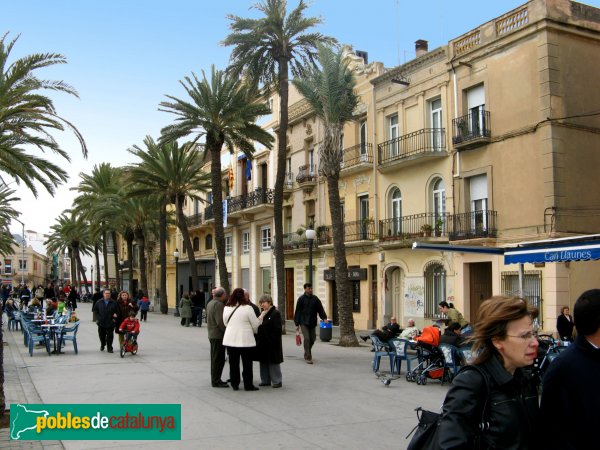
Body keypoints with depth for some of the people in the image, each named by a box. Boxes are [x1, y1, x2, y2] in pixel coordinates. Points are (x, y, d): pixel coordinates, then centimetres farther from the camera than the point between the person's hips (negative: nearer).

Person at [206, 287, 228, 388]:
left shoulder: (210, 303, 12)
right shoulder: (218, 304, -19)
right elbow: (220, 322, -23)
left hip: (212, 334, 10)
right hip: (218, 335, -10)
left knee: (215, 358, 17)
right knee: (218, 359, -3)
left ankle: (215, 379, 25)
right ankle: (216, 381, 1)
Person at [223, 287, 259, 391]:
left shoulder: (226, 308, 1)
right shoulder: (247, 308, -13)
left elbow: (225, 323, 12)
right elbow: (255, 324, -6)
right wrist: (255, 331, 15)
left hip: (230, 340, 4)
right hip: (246, 340, -4)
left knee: (233, 363, 12)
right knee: (247, 363, 5)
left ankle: (234, 384, 17)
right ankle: (248, 385, 10)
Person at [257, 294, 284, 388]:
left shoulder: (275, 313, -10)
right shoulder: (262, 313, 15)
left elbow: (278, 329, -15)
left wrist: (274, 341, -20)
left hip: (272, 344, -8)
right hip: (263, 343, 8)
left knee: (273, 363, -1)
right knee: (263, 362, 12)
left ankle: (277, 381, 7)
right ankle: (265, 380, 21)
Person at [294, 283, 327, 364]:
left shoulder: (315, 299, 6)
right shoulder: (301, 299, -3)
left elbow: (320, 309, 5)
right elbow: (297, 312, -1)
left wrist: (324, 318, -13)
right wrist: (297, 324, -3)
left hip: (312, 323, 4)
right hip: (304, 323, -4)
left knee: (312, 339, 9)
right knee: (307, 338, -13)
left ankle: (307, 354, 32)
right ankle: (308, 357, -9)